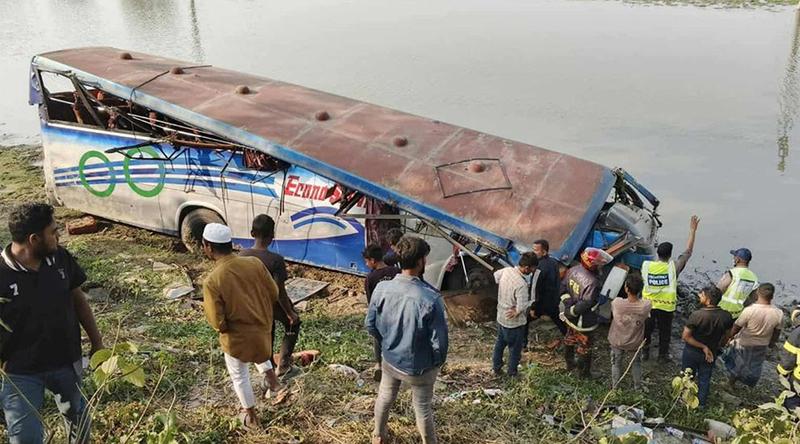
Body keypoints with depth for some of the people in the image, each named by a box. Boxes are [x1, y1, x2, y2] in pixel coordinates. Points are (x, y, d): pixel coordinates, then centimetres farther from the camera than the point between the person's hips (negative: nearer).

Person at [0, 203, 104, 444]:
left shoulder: (61, 258, -7)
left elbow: (78, 299, 5)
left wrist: (96, 342, 9)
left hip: (66, 361, 4)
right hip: (20, 372, -4)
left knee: (78, 416, 24)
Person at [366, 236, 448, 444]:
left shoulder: (381, 288, -19)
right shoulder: (430, 298, -32)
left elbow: (371, 325, -5)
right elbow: (439, 341, -23)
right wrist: (438, 362, -2)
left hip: (390, 360, 4)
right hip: (419, 367, -4)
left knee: (384, 398, 29)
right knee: (423, 409, 19)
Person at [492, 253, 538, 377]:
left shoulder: (506, 270, -10)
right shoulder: (521, 284, -34)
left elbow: (496, 275, 12)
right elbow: (521, 308, -31)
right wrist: (532, 302, -12)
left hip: (501, 317, 7)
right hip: (514, 322, -7)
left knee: (500, 343, 25)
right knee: (515, 348, 15)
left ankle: (496, 368, 40)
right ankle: (512, 373, 31)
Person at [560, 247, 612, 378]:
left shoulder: (573, 270, -10)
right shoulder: (593, 283, -34)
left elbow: (563, 287, 0)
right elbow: (586, 304, -30)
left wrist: (568, 304, -5)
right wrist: (572, 311, -17)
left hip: (571, 318, 7)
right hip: (583, 322, -7)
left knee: (570, 339, 28)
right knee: (584, 346, 15)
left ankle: (570, 363, 50)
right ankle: (584, 372, 35)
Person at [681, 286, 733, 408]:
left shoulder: (696, 315, -31)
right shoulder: (726, 316, -19)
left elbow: (686, 337, -25)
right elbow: (726, 336, -3)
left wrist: (703, 347, -16)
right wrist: (715, 347, 13)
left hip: (692, 352, -3)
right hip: (712, 353, 3)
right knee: (705, 378, 23)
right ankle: (702, 403, 39)